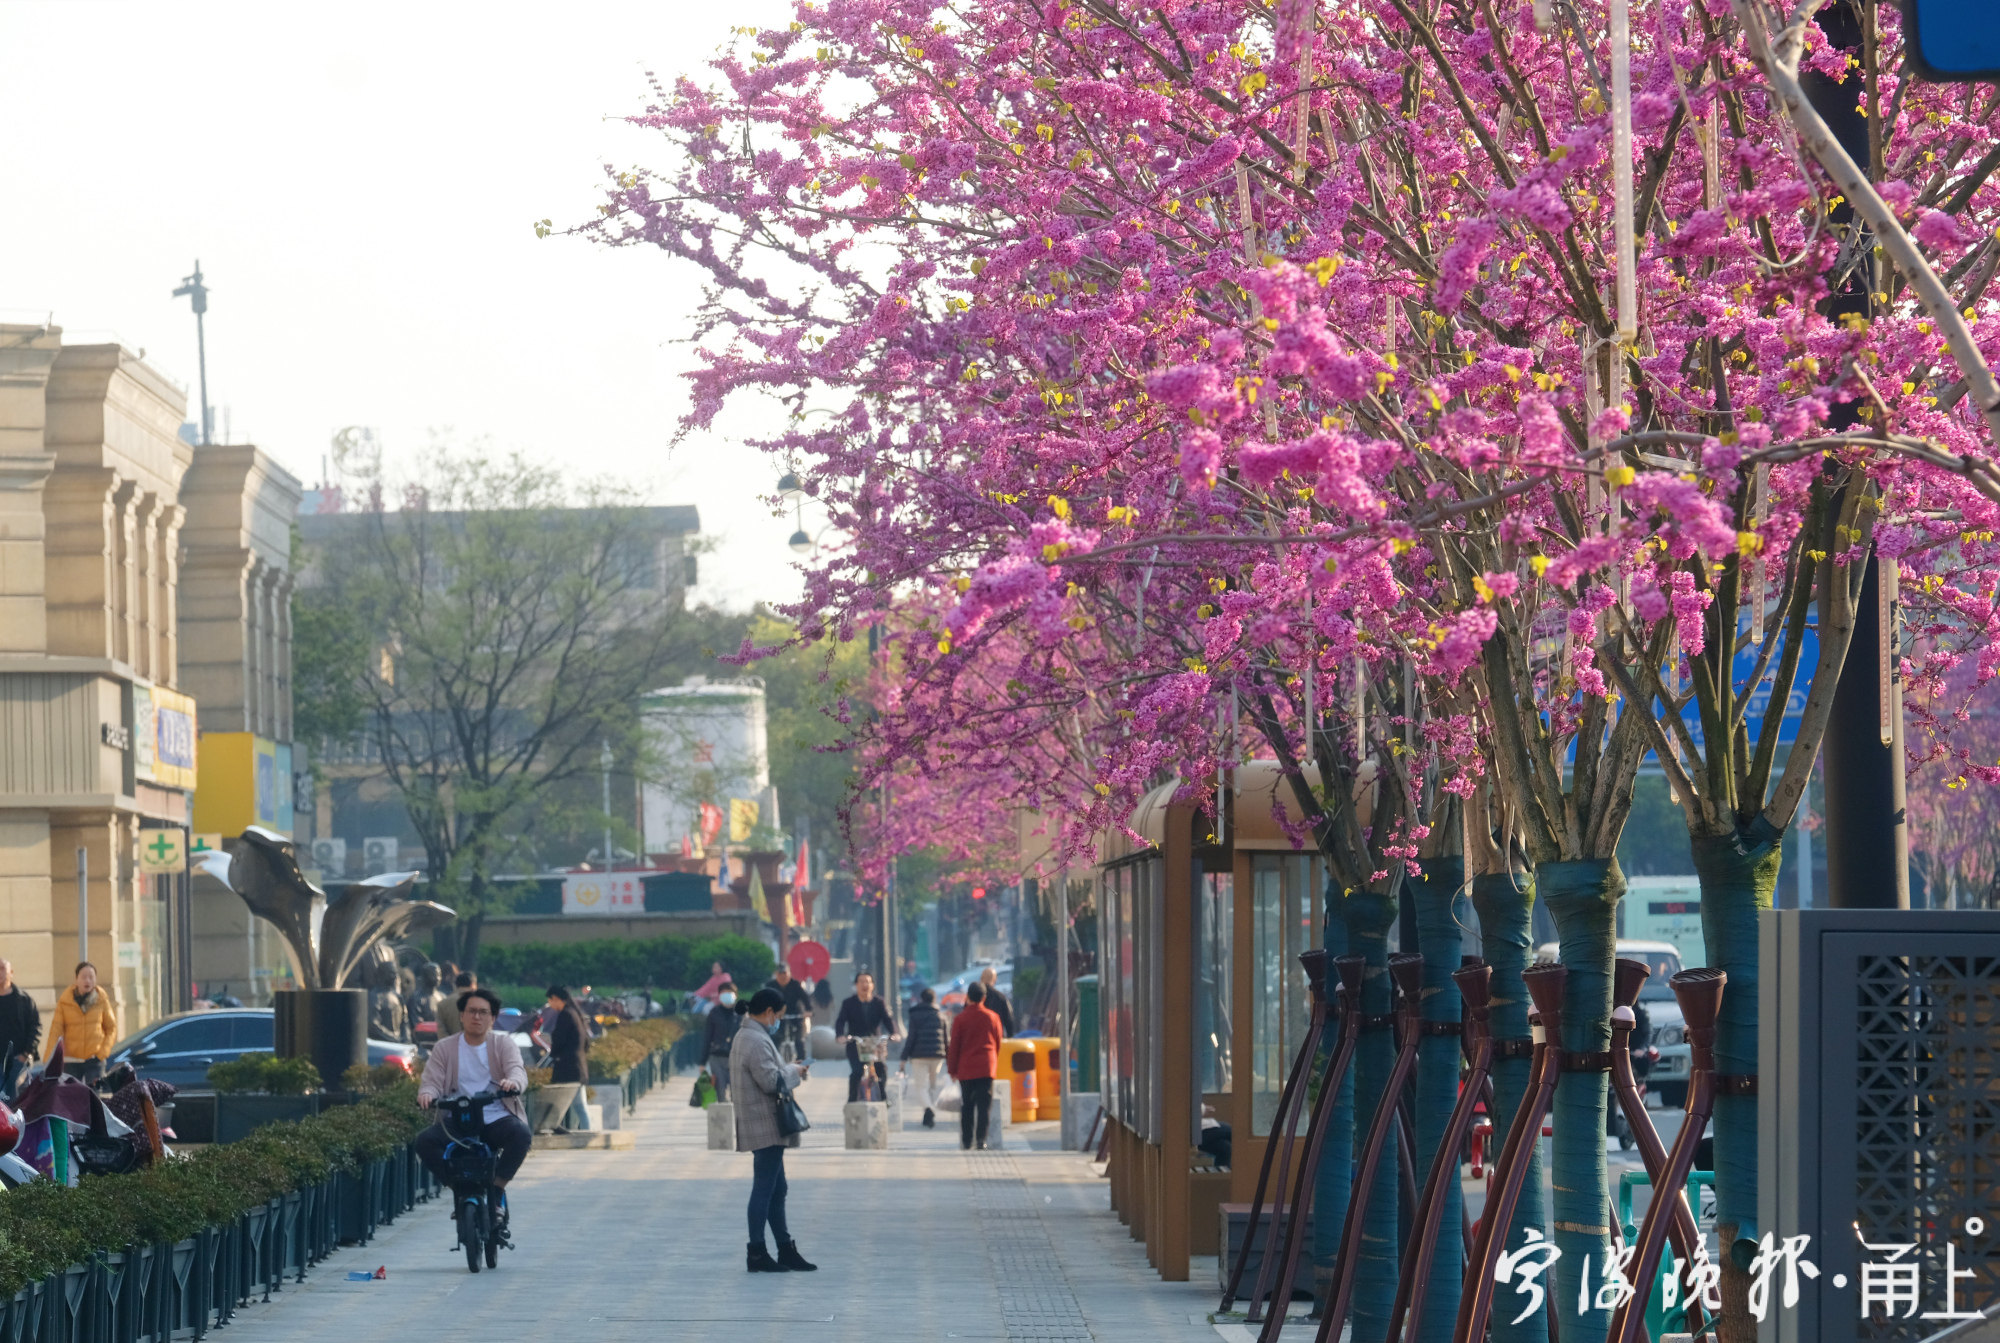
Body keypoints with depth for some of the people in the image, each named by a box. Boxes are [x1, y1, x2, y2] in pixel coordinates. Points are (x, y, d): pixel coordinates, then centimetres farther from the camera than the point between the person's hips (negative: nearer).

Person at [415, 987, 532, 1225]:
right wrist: (427, 1094, -26)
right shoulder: (445, 1048, 11)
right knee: (424, 1141, -25)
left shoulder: (503, 1043, 8)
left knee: (521, 1135, -33)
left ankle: (497, 1189, -17)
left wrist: (513, 1082, -36)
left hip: (497, 1118, -1)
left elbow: (517, 1070, -10)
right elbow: (432, 1080, 0)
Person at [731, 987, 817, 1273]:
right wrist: (794, 1071, -7)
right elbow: (770, 1080, -23)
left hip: (764, 1128, 11)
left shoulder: (745, 1037, 16)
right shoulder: (757, 1041, -18)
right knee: (764, 1189, -6)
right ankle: (757, 1254, -3)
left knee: (776, 1189, 15)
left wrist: (789, 1070, 12)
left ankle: (786, 1249, 20)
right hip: (765, 1127, -11)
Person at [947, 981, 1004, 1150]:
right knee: (984, 1106, -1)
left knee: (966, 1106, 8)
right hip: (986, 1069, 0)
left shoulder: (961, 1019, -4)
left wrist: (952, 1069, 7)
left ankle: (967, 1141, 9)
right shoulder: (993, 1018, 2)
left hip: (965, 1069, 0)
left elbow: (954, 1046, -1)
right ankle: (981, 1139, -9)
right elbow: (998, 1045, 10)